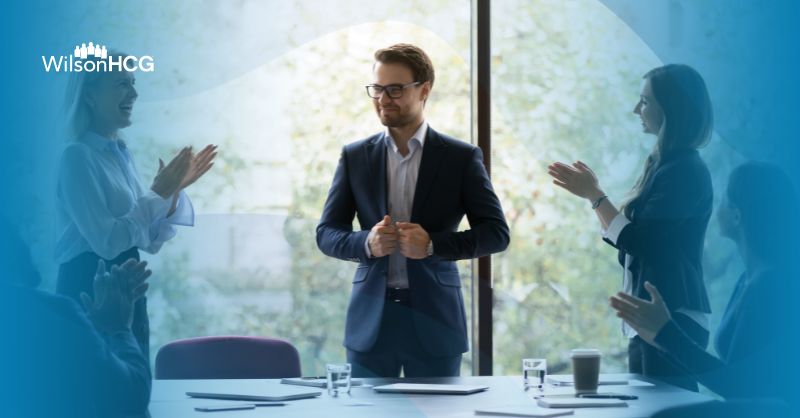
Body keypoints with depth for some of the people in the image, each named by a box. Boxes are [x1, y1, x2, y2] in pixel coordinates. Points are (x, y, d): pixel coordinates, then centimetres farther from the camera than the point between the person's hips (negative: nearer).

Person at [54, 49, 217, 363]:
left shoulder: (122, 155, 12)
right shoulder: (78, 155, -13)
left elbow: (152, 242, 13)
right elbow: (105, 241, -22)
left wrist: (175, 188, 2)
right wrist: (158, 193, -17)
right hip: (88, 291, -8)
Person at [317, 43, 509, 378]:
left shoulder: (462, 158, 1)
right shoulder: (355, 157, 8)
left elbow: (497, 232, -2)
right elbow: (326, 234, 7)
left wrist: (433, 244, -16)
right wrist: (367, 243, -15)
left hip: (434, 323, -2)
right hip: (370, 323, 2)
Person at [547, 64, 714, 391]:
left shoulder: (686, 170, -15)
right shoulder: (663, 164, 15)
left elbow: (635, 239, -18)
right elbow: (628, 238, 16)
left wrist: (594, 195, -6)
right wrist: (592, 192, 15)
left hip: (674, 319, -10)